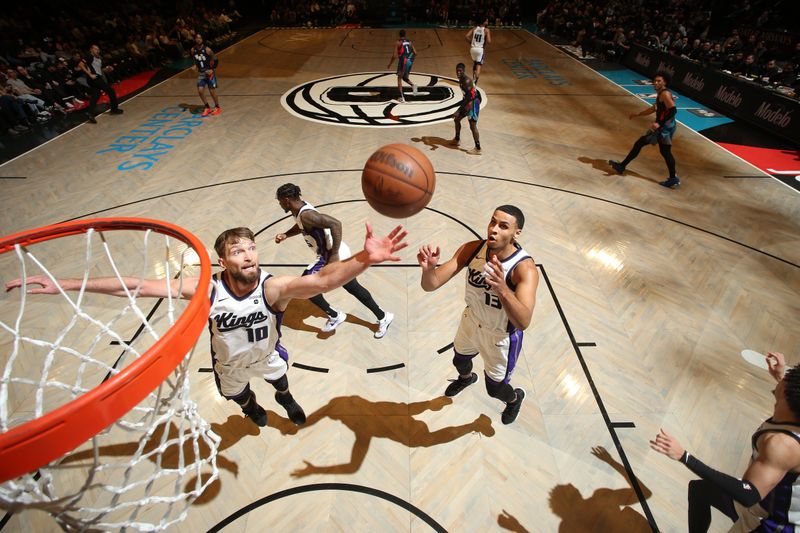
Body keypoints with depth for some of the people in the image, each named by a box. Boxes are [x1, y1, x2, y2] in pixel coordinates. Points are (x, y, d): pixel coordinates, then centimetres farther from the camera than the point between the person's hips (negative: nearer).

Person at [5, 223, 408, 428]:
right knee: (239, 398, 35)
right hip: (230, 365, 1)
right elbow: (138, 286, -31)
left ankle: (286, 401, 73)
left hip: (266, 356, 0)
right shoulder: (207, 290, -37)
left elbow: (323, 280, -62)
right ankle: (252, 409, 73)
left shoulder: (273, 287, -43)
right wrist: (65, 285, -32)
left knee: (280, 380, 35)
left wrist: (363, 259, -78)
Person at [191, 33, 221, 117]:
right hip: (201, 73, 4)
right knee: (200, 90, -6)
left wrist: (212, 70, -16)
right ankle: (207, 108, 9)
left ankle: (217, 108, 19)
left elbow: (215, 60, -7)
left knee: (212, 91, -1)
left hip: (209, 72, -4)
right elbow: (196, 60, 15)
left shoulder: (207, 49, -13)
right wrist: (195, 66, -5)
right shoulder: (193, 50, 0)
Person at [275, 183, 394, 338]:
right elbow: (300, 227, 26)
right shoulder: (299, 209, 5)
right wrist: (285, 235, 7)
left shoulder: (305, 214, -25)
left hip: (333, 256, -10)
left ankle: (334, 316, 10)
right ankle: (383, 317, 31)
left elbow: (335, 224, -36)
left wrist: (334, 255, -35)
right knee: (354, 288, 19)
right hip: (337, 255, 10)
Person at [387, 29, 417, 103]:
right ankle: (413, 86, -8)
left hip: (403, 61, -5)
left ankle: (402, 98, -6)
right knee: (405, 77, 23)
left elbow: (394, 55, -6)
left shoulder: (398, 42, -1)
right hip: (409, 61, 5)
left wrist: (389, 64, 4)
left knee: (399, 79, 5)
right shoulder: (409, 42, 15)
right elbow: (415, 53, 11)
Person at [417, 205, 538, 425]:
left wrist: (503, 290, -64)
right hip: (472, 321, 4)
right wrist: (429, 268, -50)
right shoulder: (472, 249, -23)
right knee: (459, 360, 30)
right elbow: (431, 285, -26)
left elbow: (523, 322, -46)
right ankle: (466, 378, 69)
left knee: (494, 388, 17)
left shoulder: (525, 268, -34)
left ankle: (515, 398, 56)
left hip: (501, 336, -4)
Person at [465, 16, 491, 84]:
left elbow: (466, 36, 1)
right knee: (478, 66, -6)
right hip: (480, 49, -5)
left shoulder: (474, 28, 6)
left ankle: (474, 79, 33)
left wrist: (471, 42, 13)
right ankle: (474, 82, -20)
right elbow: (489, 42, -14)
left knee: (475, 63, 25)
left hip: (473, 48, 5)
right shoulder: (486, 30, -6)